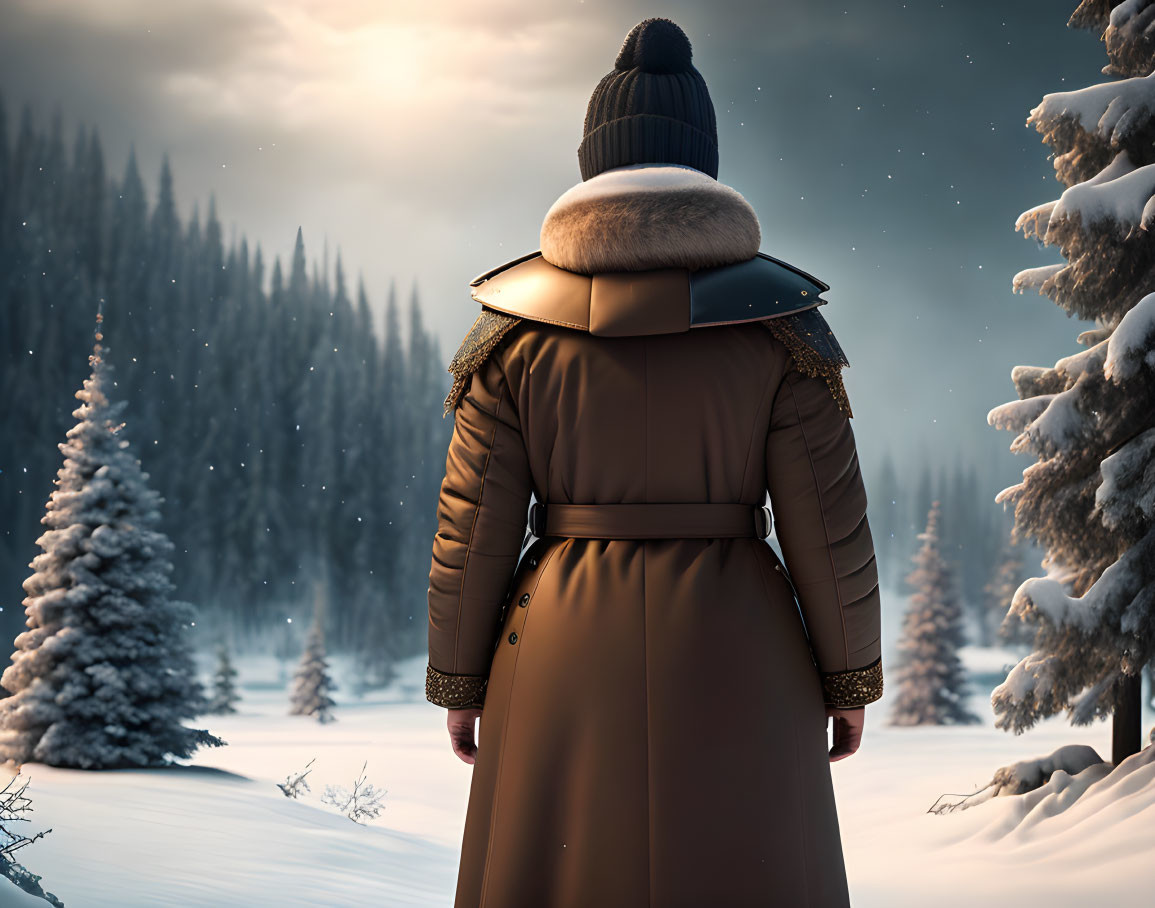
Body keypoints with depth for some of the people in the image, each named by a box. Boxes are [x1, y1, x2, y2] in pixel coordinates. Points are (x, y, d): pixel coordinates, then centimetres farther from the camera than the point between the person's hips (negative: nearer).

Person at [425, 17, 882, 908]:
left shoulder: (518, 321, -1)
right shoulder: (777, 318, -4)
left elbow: (473, 526, -1)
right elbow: (827, 523, -4)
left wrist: (458, 680, 9)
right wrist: (851, 674, 7)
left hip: (565, 658, 1)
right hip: (734, 660, -1)